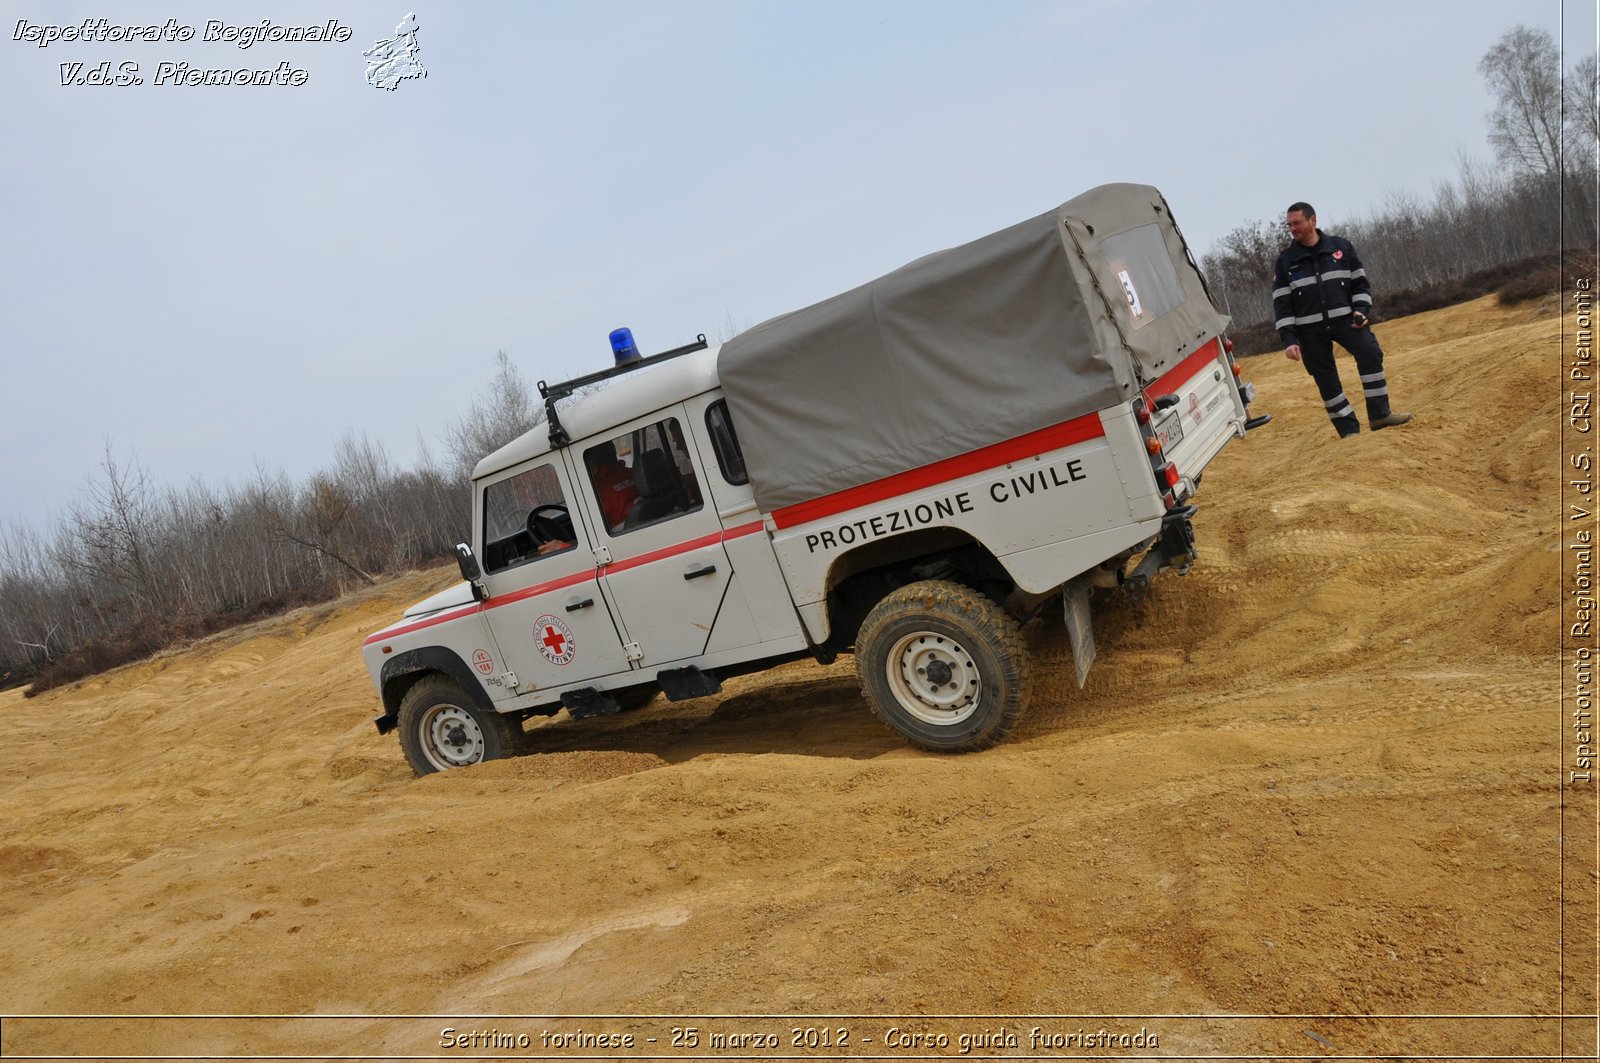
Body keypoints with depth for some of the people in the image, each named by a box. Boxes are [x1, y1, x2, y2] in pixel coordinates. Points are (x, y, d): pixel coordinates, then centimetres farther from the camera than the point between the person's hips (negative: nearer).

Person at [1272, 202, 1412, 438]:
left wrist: (1361, 310, -7)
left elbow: (1360, 282, 11)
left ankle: (1379, 414, -14)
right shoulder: (1285, 261, 3)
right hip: (1310, 329, 0)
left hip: (1344, 319, 0)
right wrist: (1288, 339, -8)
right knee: (1326, 379, -2)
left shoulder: (1341, 247, 5)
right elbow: (1281, 304, 1)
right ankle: (1348, 429, 6)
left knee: (1370, 353, -21)